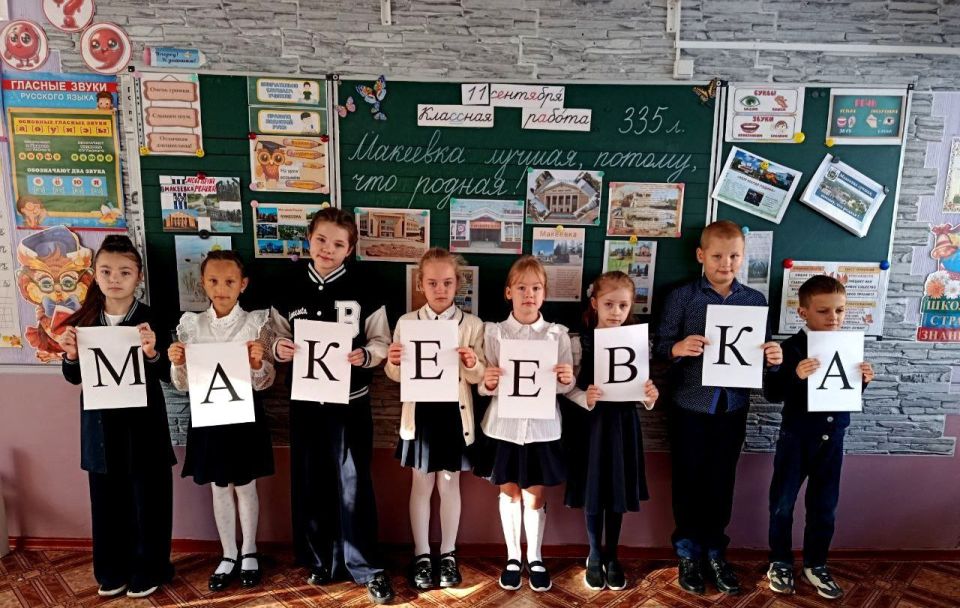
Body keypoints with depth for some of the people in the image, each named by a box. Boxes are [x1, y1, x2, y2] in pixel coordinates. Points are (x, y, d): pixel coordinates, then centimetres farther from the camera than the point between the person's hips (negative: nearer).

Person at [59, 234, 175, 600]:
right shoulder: (84, 320, 2)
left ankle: (148, 570, 27)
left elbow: (167, 375, -11)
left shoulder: (150, 320, -9)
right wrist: (70, 355, -12)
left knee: (147, 499, 8)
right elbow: (75, 377, 8)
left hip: (143, 423, -3)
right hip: (100, 424, 4)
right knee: (106, 499, 16)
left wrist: (153, 353, -30)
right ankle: (112, 571, 34)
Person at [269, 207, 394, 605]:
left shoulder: (363, 292, -4)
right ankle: (321, 559, 30)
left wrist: (364, 355, -21)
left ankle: (365, 566, 16)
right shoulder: (289, 292, 4)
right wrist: (278, 348, -11)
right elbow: (277, 340, 10)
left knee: (353, 483, 2)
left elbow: (382, 342, -1)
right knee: (310, 481, 12)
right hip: (305, 399, 3)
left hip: (350, 400, -3)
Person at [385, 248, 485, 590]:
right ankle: (421, 555, 26)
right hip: (420, 411, 1)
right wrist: (393, 362, -19)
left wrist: (473, 364, -25)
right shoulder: (407, 322, 0)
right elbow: (396, 376, 3)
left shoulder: (472, 325, -3)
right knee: (421, 485, 11)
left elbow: (479, 377, -4)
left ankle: (448, 554, 27)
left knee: (449, 484, 11)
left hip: (454, 411, 0)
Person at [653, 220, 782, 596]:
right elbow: (660, 346, -8)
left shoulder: (756, 301, 4)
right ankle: (688, 553, 27)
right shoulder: (682, 296, -5)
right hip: (691, 407, -2)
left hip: (733, 408, 3)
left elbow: (762, 350, 5)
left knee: (722, 482, 13)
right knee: (688, 481, 10)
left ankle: (715, 553, 31)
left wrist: (773, 358, -17)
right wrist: (678, 348, -29)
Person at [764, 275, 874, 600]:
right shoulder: (792, 348, -15)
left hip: (832, 441, 4)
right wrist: (795, 376, -34)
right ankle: (780, 562, 28)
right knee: (782, 504, 9)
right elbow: (771, 393, -18)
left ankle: (815, 565, 33)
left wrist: (863, 381, -10)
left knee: (824, 507, 15)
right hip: (796, 440, -4)